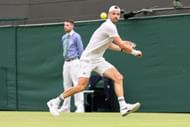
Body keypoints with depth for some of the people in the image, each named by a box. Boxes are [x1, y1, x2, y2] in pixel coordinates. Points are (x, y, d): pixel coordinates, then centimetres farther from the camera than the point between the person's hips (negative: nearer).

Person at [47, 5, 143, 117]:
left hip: (98, 59, 9)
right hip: (88, 59, -9)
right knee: (81, 86, -16)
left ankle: (123, 107, -17)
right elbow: (122, 44, -18)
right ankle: (55, 102, 0)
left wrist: (123, 48, 18)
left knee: (118, 77, -9)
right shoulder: (109, 26, -16)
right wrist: (134, 52, -4)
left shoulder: (111, 27, 13)